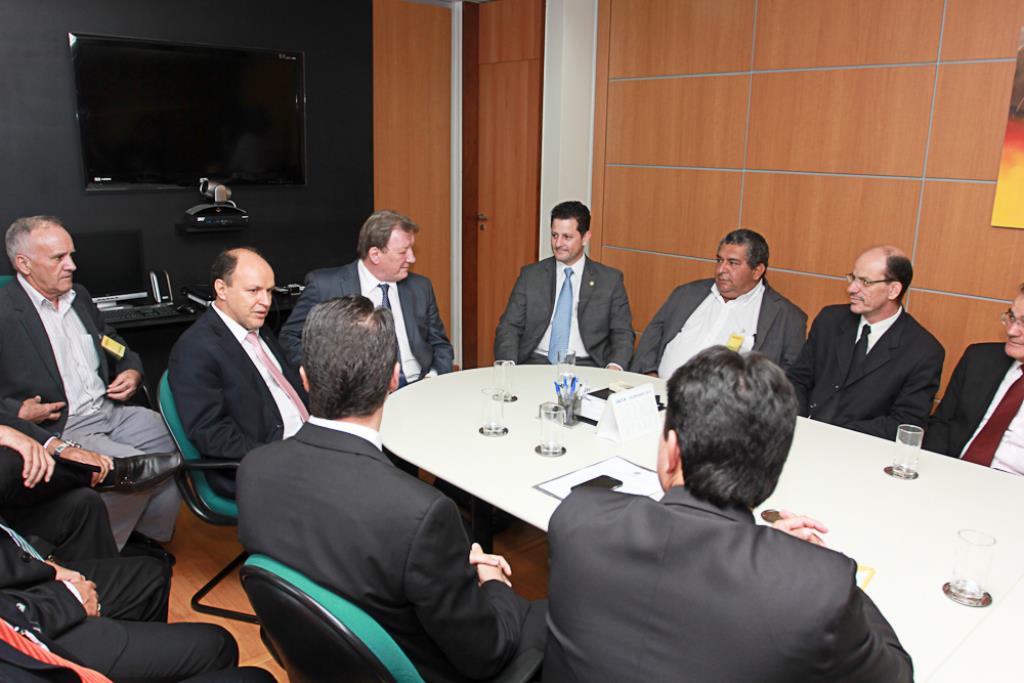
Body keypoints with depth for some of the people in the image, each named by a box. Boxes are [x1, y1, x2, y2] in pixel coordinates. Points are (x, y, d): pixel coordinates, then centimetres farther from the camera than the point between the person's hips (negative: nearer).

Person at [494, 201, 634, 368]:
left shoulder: (610, 279, 8)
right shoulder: (530, 275, 11)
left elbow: (622, 333, 7)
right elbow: (509, 327, 7)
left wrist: (615, 368, -14)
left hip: (586, 367, 0)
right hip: (536, 363, 1)